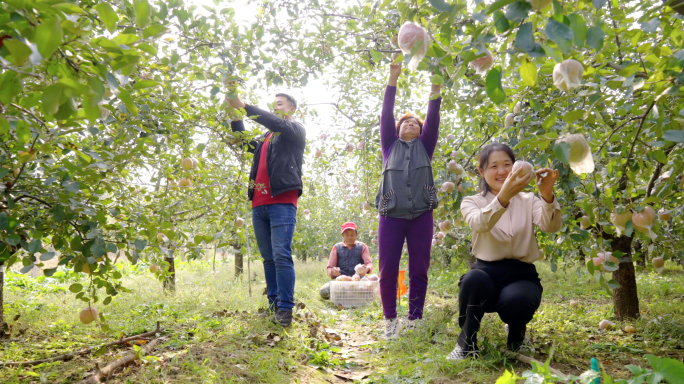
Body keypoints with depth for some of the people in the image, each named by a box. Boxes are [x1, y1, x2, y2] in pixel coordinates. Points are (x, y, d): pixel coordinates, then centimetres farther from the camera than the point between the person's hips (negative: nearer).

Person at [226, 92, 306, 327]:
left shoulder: (296, 130, 8)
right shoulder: (266, 138, 28)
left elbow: (278, 124, -10)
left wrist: (244, 107, -12)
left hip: (282, 202, -7)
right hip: (259, 204, 7)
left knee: (281, 256, -13)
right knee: (268, 258, 7)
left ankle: (285, 309, -10)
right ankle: (273, 305, 13)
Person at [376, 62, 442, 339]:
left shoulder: (424, 146, 18)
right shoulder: (390, 145, 16)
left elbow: (433, 119, 6)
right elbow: (386, 115, 7)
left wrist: (435, 88, -5)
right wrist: (392, 81, 0)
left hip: (421, 216, 1)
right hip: (391, 215, -1)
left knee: (419, 271, 1)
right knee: (387, 270, -3)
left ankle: (414, 320, 11)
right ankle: (390, 320, 10)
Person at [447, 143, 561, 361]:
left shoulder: (528, 201, 9)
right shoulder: (472, 202, 3)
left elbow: (551, 226, -13)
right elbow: (480, 224, -22)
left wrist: (547, 195, -32)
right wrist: (503, 196, -40)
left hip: (521, 275, 1)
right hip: (487, 272, -1)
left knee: (515, 300, -34)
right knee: (474, 279, -37)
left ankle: (516, 331, 7)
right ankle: (467, 342, -8)